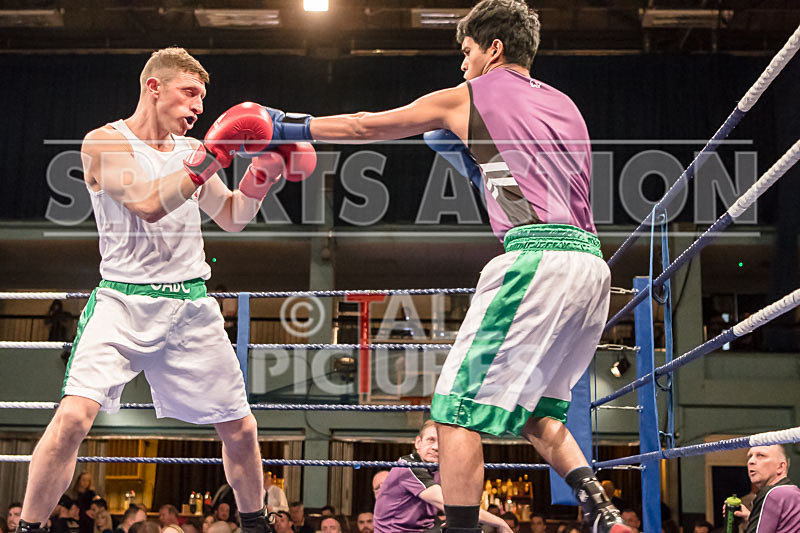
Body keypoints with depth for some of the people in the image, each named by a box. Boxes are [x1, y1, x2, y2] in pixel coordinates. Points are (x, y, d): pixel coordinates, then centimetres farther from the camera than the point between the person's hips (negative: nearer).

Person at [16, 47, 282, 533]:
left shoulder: (191, 150, 12)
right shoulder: (105, 143, -5)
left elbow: (232, 218, 16)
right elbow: (149, 204, -20)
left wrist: (261, 173, -1)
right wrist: (211, 158, -24)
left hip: (192, 306, 5)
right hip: (125, 301, -5)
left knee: (240, 429, 9)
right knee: (74, 416, -22)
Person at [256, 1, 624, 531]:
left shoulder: (471, 97, 6)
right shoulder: (564, 104, 24)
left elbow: (366, 126, 14)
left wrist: (289, 127, 25)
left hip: (538, 259, -8)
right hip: (591, 262, 8)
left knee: (457, 411, -3)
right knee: (532, 410, 19)